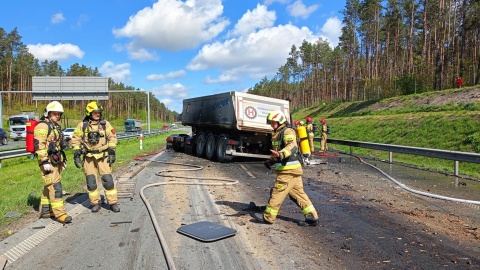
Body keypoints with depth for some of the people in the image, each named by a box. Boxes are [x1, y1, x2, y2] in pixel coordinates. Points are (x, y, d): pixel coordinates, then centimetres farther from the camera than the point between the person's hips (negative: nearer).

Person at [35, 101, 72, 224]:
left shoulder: (56, 126, 19)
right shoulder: (43, 126, -11)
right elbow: (39, 145, -19)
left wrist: (63, 160, 24)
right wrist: (44, 162, -23)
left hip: (56, 161, 10)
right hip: (48, 162, -10)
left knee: (49, 187, 15)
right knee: (55, 187, -12)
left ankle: (45, 211, 24)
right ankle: (60, 214, -11)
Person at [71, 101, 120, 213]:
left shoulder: (105, 124, 3)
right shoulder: (82, 125, 3)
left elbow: (112, 137, 4)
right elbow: (75, 140, 5)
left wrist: (112, 152, -3)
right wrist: (76, 155, -1)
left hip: (103, 156, -1)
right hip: (88, 157, 1)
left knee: (108, 179, -4)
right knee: (91, 181, 4)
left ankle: (113, 202, 4)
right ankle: (95, 203, 17)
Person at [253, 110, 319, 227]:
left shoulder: (287, 131, -11)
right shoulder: (278, 133, 21)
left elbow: (292, 146, -29)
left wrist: (280, 154, -45)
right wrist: (271, 160, 21)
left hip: (289, 170, -10)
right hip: (290, 169, 10)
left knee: (277, 192, -3)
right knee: (298, 193, 10)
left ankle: (267, 217, 8)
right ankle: (312, 217, 14)